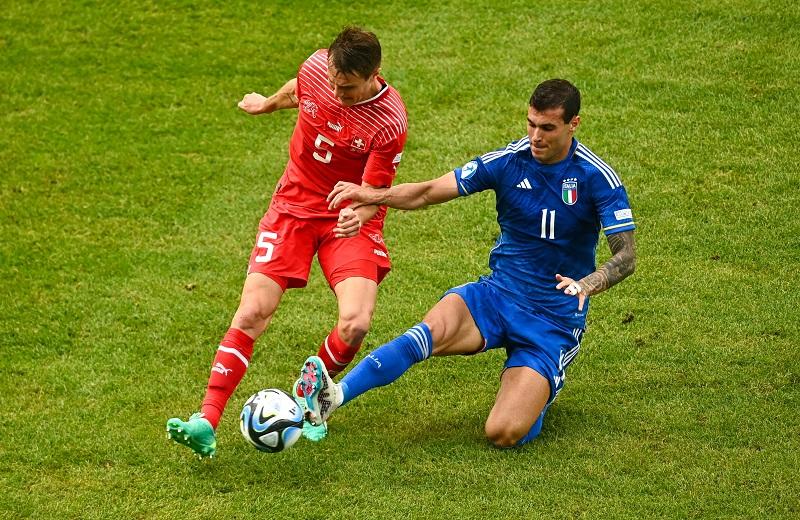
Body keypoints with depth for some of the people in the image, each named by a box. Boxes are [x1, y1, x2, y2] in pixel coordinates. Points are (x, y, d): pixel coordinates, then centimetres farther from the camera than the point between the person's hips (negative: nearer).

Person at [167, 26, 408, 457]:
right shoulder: (318, 67, -12)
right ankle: (207, 423, -12)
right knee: (252, 314, -11)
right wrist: (268, 103, 34)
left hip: (350, 221, -3)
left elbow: (373, 194, -18)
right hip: (294, 206, 3)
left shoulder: (390, 123, -23)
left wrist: (359, 215, -42)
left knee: (355, 324, -22)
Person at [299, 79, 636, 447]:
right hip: (498, 293, 3)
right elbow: (431, 192, -5)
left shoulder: (597, 178, -11)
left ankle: (541, 387, 15)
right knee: (437, 328, -33)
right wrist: (373, 195, -23)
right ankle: (334, 396, -41)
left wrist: (587, 284, -35)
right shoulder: (508, 160, -4)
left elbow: (626, 257, -14)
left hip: (556, 319, -3)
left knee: (503, 433, -19)